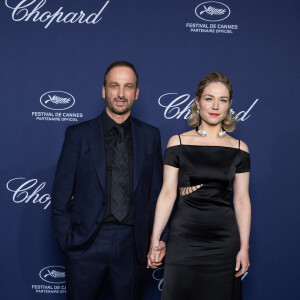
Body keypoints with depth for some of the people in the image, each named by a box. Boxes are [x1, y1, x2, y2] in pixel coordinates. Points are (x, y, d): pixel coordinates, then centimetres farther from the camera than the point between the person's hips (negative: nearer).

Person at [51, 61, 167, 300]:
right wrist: (67, 241, -4)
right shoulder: (78, 134, 1)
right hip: (86, 244, -1)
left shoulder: (150, 136, 7)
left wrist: (154, 240, 4)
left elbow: (156, 191, 9)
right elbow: (61, 195, 1)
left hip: (133, 245, 1)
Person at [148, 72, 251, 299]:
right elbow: (167, 194, 0)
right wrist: (155, 240, -3)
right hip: (185, 236, -1)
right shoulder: (178, 143, 1)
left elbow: (242, 200, 5)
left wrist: (244, 247, 0)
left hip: (225, 238, 1)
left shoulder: (239, 149, 5)